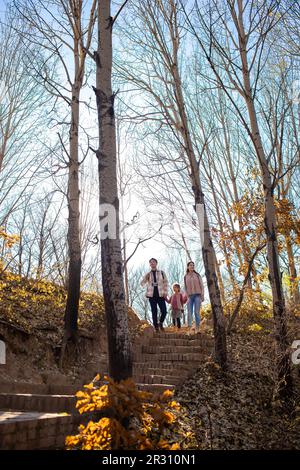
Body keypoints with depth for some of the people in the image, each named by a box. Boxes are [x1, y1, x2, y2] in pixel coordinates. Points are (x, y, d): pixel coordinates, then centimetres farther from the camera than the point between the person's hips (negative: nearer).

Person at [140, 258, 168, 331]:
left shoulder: (161, 273, 8)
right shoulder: (148, 274, 10)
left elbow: (165, 283, 6)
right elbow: (142, 284, 3)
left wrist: (165, 292, -4)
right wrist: (146, 277, -16)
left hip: (160, 295, -1)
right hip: (152, 295, 1)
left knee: (164, 311, -7)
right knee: (154, 312, 0)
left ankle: (161, 323, 19)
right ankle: (156, 327, 9)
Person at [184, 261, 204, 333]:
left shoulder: (197, 275, 7)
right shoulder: (185, 277, 10)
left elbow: (201, 286, 5)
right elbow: (185, 287, 12)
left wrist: (202, 295, -3)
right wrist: (187, 296, 4)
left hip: (197, 295, -1)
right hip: (190, 296, 1)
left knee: (197, 312, -5)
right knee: (189, 313, -5)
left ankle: (197, 329, -2)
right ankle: (190, 329, -5)